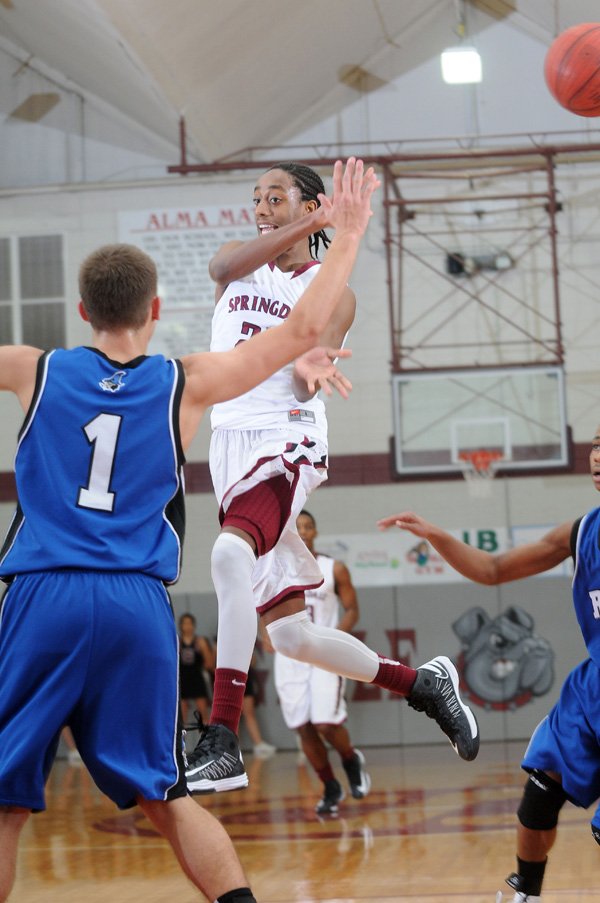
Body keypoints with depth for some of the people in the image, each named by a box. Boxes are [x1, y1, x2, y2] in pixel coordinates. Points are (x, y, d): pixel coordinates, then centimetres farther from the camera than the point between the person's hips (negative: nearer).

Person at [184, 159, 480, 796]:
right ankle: (423, 684, 28)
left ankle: (221, 747, -41)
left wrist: (310, 367, -35)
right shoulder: (240, 264, 15)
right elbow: (223, 268, -12)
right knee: (289, 635, 7)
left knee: (230, 554, -36)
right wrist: (306, 227, -21)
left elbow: (304, 390, -11)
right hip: (230, 445, 6)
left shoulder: (332, 291, 2)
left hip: (284, 442, -6)